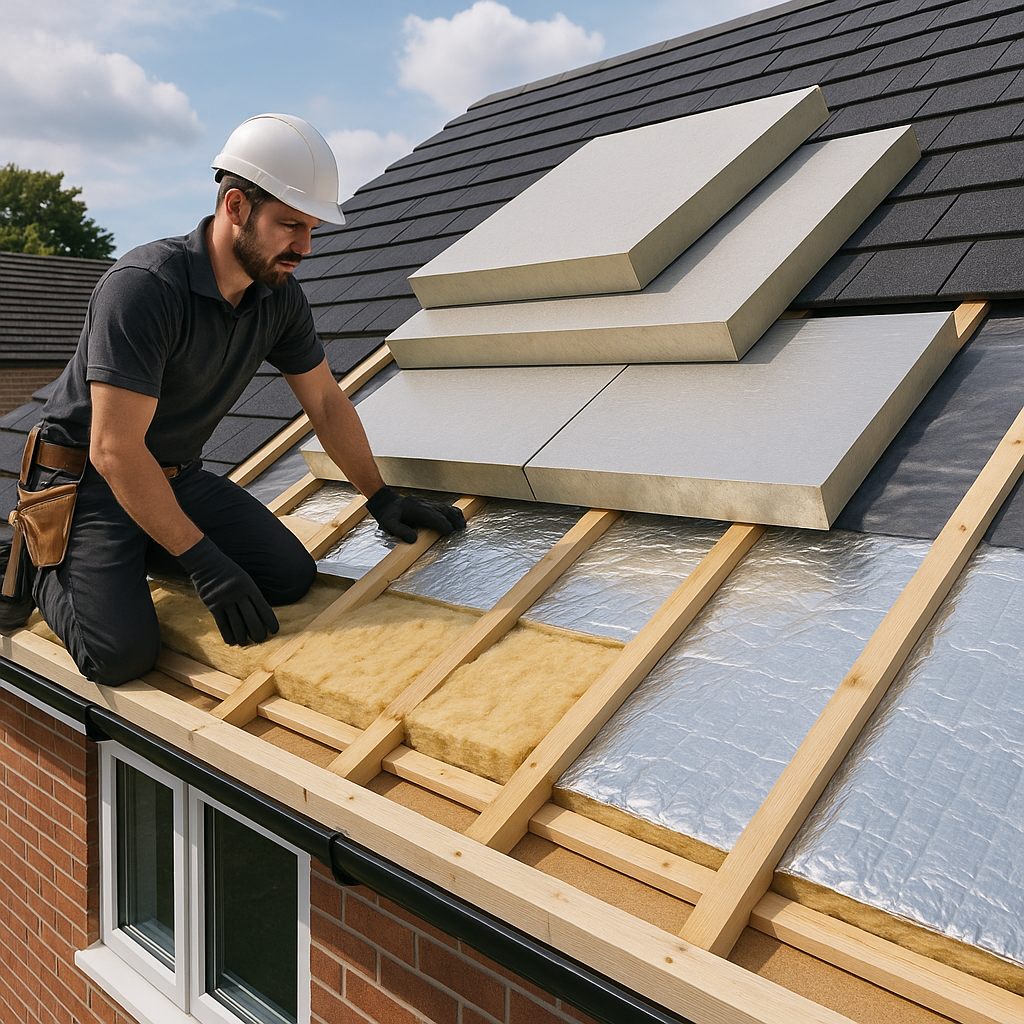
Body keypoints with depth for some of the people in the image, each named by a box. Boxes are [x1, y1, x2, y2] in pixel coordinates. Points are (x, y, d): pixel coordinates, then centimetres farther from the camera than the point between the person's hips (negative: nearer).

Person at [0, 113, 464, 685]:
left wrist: (383, 499, 9)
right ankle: (50, 565, 10)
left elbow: (326, 402, 8)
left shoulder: (280, 296, -5)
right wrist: (205, 562, -28)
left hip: (180, 476, 7)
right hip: (87, 478, -6)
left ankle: (141, 553, 12)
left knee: (291, 576, -10)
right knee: (123, 652, -23)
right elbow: (114, 451, -28)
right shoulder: (144, 286, -27)